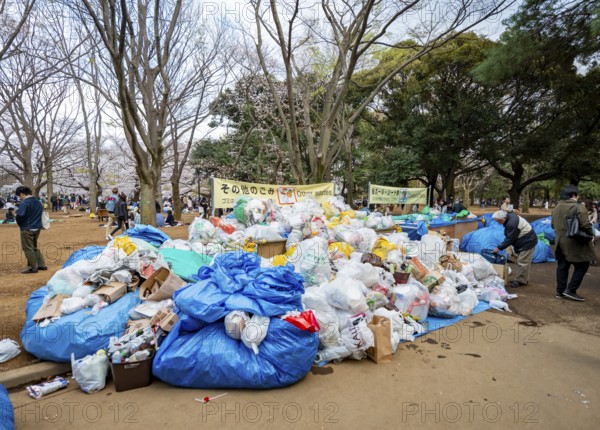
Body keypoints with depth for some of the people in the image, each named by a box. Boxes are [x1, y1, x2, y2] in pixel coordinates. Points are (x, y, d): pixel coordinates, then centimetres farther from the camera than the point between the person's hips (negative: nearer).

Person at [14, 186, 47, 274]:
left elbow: (19, 215, -24)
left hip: (27, 229, -8)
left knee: (28, 248, 2)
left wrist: (20, 224, -5)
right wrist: (35, 222, 12)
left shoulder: (25, 203, -16)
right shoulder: (38, 202, 9)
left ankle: (33, 267, 7)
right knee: (34, 247, 19)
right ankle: (41, 265, 20)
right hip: (37, 228, 8)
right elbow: (41, 213, 16)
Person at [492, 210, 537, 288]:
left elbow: (510, 239, -24)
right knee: (521, 261, 15)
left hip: (527, 242, -11)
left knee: (522, 262, -7)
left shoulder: (512, 224, -31)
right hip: (524, 241, 11)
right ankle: (523, 280, 24)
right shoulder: (509, 216, 1)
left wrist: (499, 248, -17)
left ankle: (520, 280, -1)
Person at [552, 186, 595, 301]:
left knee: (562, 266, 12)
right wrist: (590, 235, -1)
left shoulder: (556, 208, 9)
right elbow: (586, 225, -18)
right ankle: (570, 290, 2)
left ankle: (560, 291, 17)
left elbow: (553, 225, 17)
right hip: (575, 243, -7)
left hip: (561, 243, 7)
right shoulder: (578, 207, -15)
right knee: (582, 266, 5)